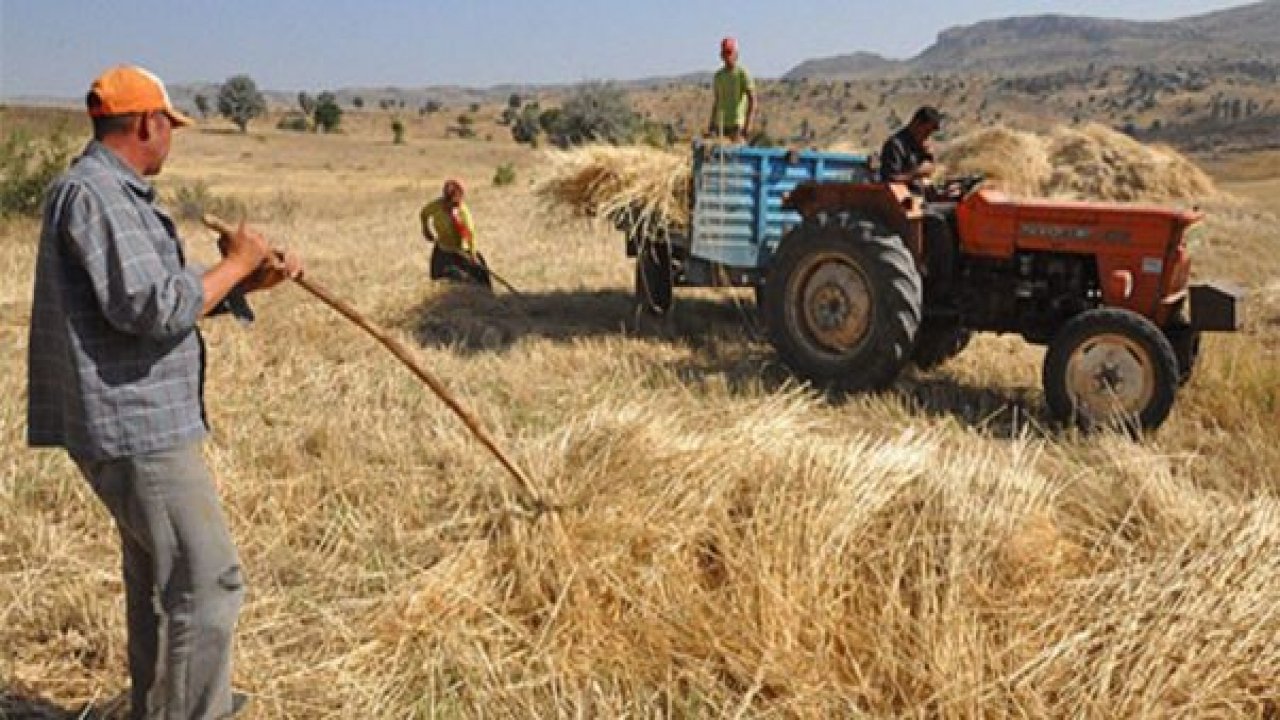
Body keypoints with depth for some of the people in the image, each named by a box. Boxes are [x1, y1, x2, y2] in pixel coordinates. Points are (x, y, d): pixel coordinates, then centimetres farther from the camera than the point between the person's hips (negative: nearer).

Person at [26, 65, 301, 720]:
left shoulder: (114, 192, 16)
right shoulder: (94, 193, -17)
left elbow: (168, 292, 20)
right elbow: (155, 309, -24)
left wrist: (252, 280, 10)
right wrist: (234, 264, -12)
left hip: (136, 420, 11)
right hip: (135, 424, -11)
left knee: (158, 577, 23)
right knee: (206, 583, -6)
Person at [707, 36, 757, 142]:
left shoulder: (743, 73, -6)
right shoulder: (719, 75, 14)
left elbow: (752, 100, -11)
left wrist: (748, 124, -19)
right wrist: (711, 123, 16)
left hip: (737, 124, -6)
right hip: (720, 124, 6)